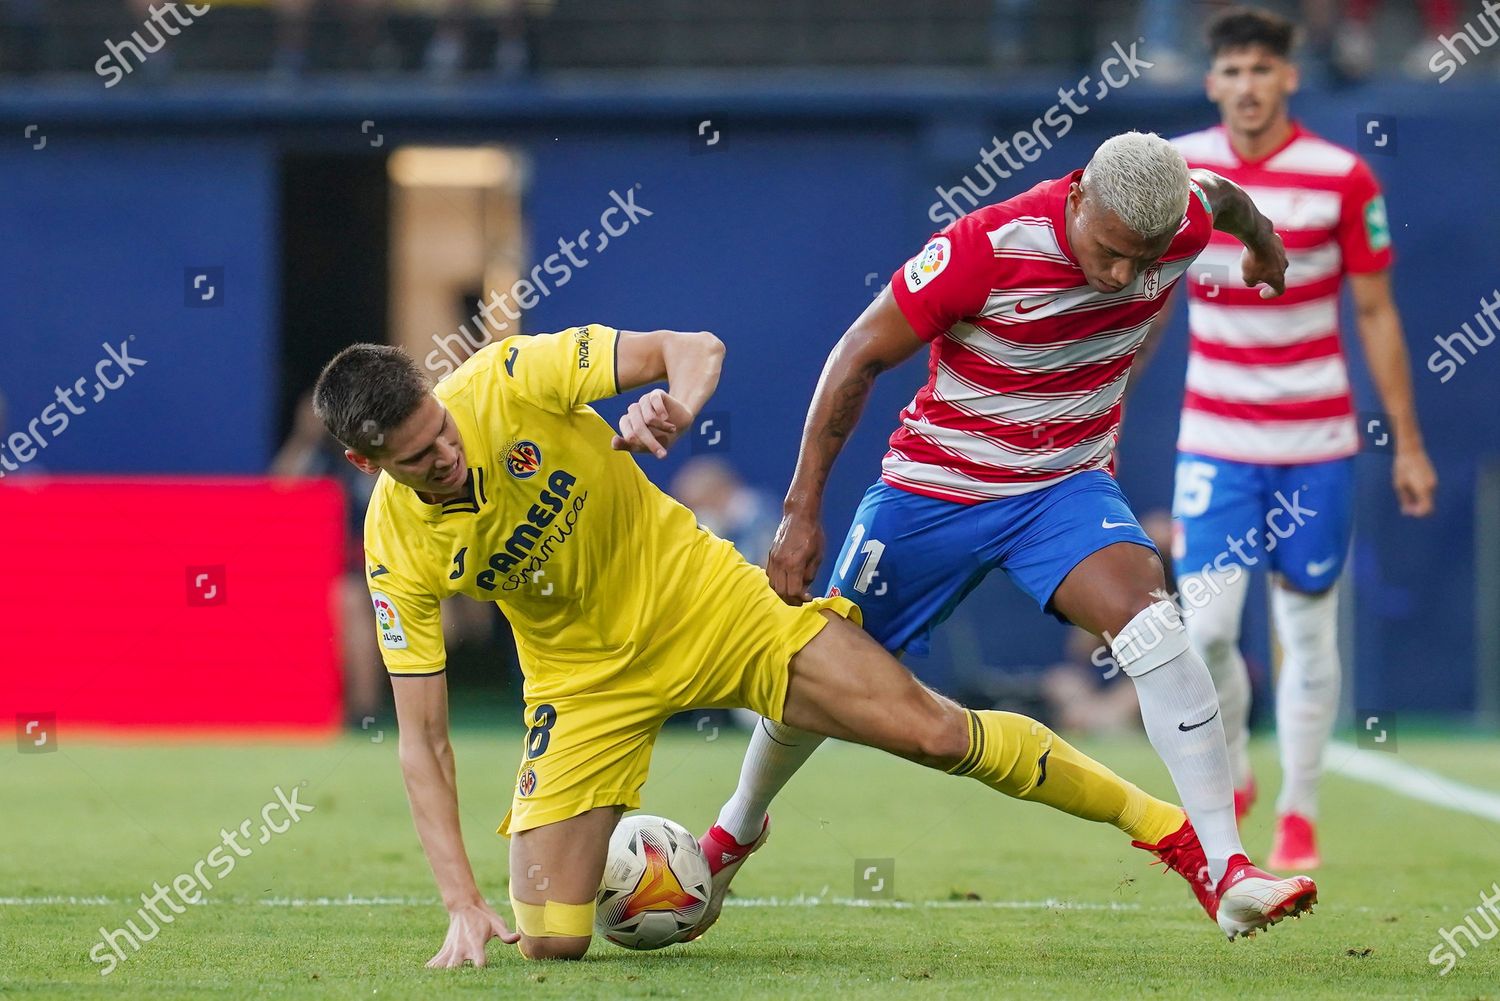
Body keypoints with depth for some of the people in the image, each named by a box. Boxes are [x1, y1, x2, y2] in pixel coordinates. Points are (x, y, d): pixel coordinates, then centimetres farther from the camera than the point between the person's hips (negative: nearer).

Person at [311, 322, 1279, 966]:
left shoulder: (511, 380, -21)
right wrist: (463, 905, -23)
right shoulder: (398, 550, -19)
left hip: (704, 600, -1)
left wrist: (670, 409, -39)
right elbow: (422, 735, -15)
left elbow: (694, 348, -15)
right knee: (548, 939, -11)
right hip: (587, 679, 1)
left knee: (936, 730, -11)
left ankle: (1181, 837, 2)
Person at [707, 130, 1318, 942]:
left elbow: (1223, 196, 12)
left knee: (1146, 615, -27)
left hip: (1068, 486, 2)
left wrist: (1261, 240, 36)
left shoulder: (1187, 221, -17)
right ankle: (736, 828, 42)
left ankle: (1225, 871, -29)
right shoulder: (988, 245, -29)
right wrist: (801, 510, -15)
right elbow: (860, 358, -16)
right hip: (935, 482, -2)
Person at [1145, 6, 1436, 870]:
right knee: (1204, 627, -10)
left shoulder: (1343, 179, -7)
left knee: (1310, 629, 5)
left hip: (1317, 442, -1)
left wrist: (1408, 443, 0)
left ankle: (1299, 814, 20)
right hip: (1215, 439, 1)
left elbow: (1376, 314, 0)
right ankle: (1231, 775, 17)